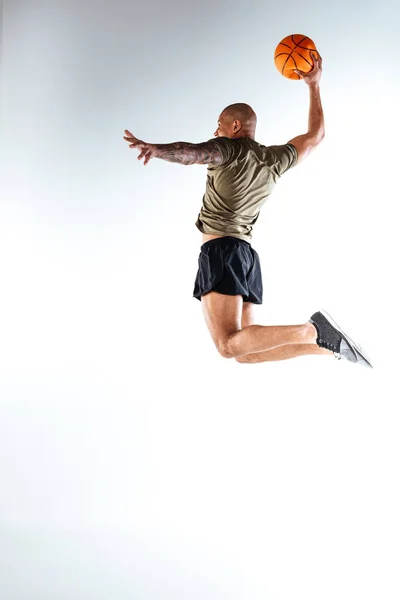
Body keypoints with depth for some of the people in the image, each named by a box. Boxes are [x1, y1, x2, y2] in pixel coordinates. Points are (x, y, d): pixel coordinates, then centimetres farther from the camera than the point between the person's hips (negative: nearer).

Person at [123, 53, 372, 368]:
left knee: (230, 345, -20)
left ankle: (314, 330, -26)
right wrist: (314, 85, 41)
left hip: (222, 250, -8)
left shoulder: (230, 148, -1)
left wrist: (156, 149, -41)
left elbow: (196, 152, -23)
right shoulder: (275, 160, 19)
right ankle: (328, 345, -1)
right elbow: (315, 135, 33)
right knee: (244, 350, 8)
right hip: (247, 254, 8)